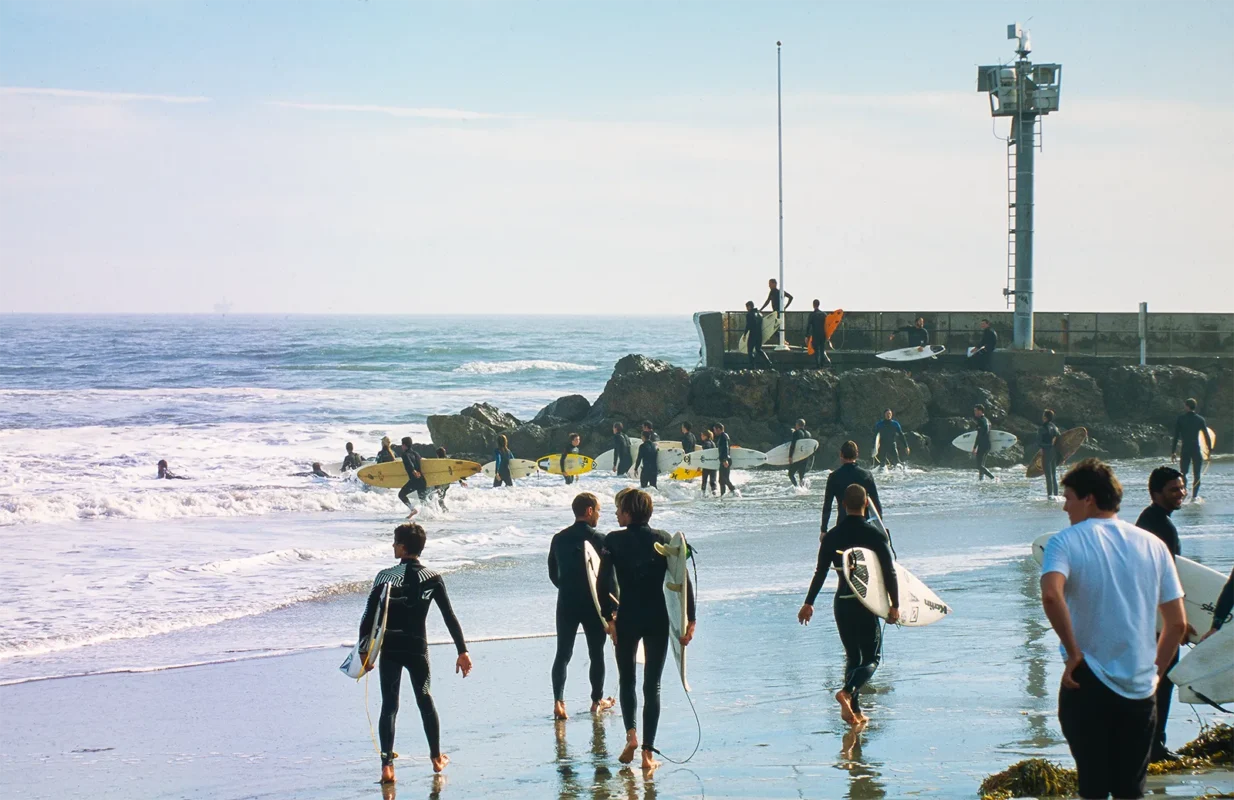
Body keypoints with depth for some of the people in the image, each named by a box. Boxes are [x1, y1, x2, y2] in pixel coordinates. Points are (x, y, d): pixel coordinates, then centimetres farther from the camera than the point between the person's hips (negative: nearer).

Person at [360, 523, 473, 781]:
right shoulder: (432, 579, -2)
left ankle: (387, 765, -10)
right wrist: (463, 651, 2)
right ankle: (437, 758, 30)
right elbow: (450, 617, -2)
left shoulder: (385, 577, -7)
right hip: (417, 648, 2)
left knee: (389, 706, 1)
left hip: (389, 650, -2)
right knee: (425, 701, 20)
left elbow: (369, 618, -8)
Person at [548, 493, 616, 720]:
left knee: (563, 653, 6)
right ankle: (597, 701, 21)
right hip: (593, 603, -3)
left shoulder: (559, 539, 3)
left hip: (566, 602, 3)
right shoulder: (598, 540, -11)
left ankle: (558, 701, -8)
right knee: (596, 653, 12)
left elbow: (553, 574, 9)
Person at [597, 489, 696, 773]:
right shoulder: (664, 540, 0)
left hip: (627, 618, -1)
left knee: (626, 680, 18)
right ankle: (648, 753, 4)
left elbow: (604, 582, -14)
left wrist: (608, 617, -7)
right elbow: (683, 580, -5)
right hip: (658, 619, 1)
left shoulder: (614, 541, -6)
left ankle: (631, 735, -1)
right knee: (652, 685, 7)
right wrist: (689, 620, -2)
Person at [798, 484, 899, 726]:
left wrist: (809, 603, 12)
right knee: (872, 657, 2)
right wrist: (895, 606, -4)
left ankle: (855, 711, 11)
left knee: (852, 656, 15)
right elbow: (889, 572, -9)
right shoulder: (875, 535, -8)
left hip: (841, 603, 4)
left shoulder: (832, 536, 2)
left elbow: (820, 572, 4)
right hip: (867, 603, -4)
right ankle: (847, 692, -23)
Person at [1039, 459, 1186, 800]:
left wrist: (1073, 652, -17)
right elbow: (1178, 623, 7)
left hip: (1089, 684, -3)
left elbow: (1051, 595, -27)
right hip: (1140, 689, 3)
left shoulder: (1067, 542, -6)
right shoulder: (1152, 545, 7)